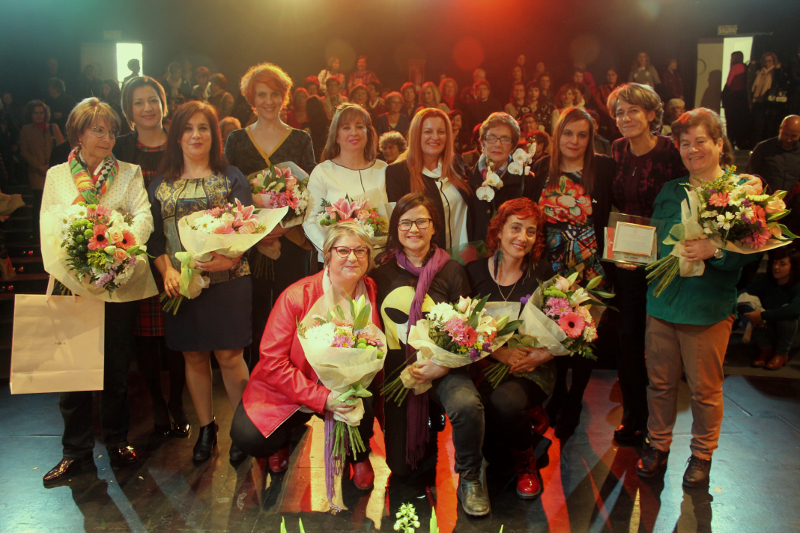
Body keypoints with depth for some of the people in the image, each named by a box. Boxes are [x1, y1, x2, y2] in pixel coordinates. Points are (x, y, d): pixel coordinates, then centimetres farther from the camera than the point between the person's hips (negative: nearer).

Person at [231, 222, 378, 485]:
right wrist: (322, 398, -26)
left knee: (364, 397, -30)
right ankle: (282, 435, 17)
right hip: (288, 392, -1)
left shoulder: (372, 293, -9)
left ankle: (359, 455, 4)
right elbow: (272, 359, -19)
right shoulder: (297, 296, -18)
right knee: (249, 438, -22)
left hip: (346, 392, 2)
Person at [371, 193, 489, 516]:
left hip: (442, 367, -1)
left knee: (467, 405, -35)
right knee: (400, 468, 1)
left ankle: (469, 478, -6)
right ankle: (423, 425, 35)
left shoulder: (451, 271, -2)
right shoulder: (382, 273, 1)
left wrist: (443, 366, -18)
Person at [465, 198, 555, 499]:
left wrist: (540, 355, -13)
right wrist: (501, 353, -14)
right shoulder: (474, 272, 3)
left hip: (532, 371, 0)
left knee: (506, 399, -33)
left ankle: (525, 458, 1)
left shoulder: (542, 273, 4)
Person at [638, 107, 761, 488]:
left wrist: (715, 250, -25)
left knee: (704, 389, 8)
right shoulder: (669, 191, 12)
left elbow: (752, 250, -9)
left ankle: (702, 454, 29)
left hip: (709, 307, -4)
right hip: (662, 300, 4)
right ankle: (658, 444, 32)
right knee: (660, 381, 13)